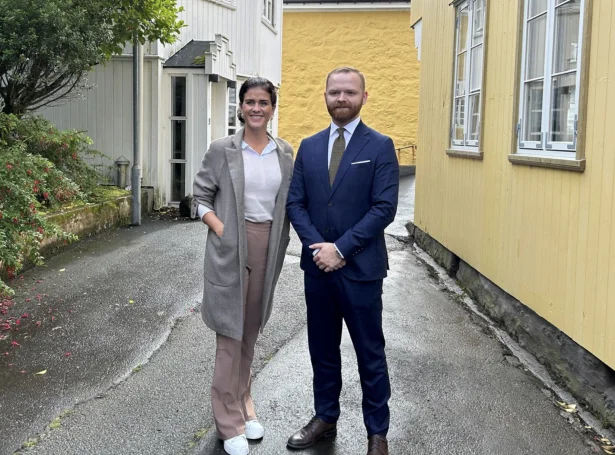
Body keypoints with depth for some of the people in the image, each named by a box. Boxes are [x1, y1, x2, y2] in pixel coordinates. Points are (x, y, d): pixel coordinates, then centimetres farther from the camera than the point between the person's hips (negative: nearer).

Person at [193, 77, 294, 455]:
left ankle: (244, 404, 31)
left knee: (251, 330, 15)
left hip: (268, 248, 4)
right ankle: (229, 420, 12)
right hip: (231, 248, -3)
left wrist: (281, 238, -1)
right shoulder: (222, 150, -4)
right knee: (231, 331, 0)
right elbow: (201, 195, -1)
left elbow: (289, 201, 10)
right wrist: (219, 229, -14)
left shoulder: (285, 153, 5)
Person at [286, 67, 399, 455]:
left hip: (361, 268, -4)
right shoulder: (309, 147, 8)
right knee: (322, 349, 15)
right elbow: (295, 203, 4)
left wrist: (341, 248, -17)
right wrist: (318, 246, -11)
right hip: (317, 266, 4)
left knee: (370, 354, 7)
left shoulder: (381, 146, -5)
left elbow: (385, 208, -13)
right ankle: (325, 418, 32)